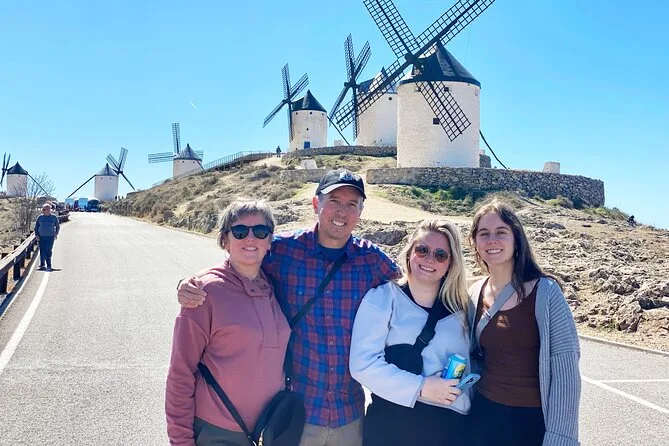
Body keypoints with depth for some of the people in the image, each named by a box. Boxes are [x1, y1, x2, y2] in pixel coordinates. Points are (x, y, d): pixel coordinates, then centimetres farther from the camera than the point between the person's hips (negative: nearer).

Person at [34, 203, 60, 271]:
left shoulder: (54, 217, 4)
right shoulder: (40, 217, 6)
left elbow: (58, 226, 14)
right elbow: (36, 227, 12)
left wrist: (56, 233, 3)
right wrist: (36, 235, 2)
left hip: (50, 237, -1)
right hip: (41, 237, 1)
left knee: (48, 251, -5)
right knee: (42, 251, 3)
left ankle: (48, 266, 2)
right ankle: (42, 265, 13)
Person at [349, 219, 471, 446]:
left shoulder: (460, 308, 6)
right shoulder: (381, 298, -7)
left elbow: (469, 367, 13)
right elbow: (363, 364, -15)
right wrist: (420, 387, -18)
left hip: (450, 426, 4)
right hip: (391, 423, -3)